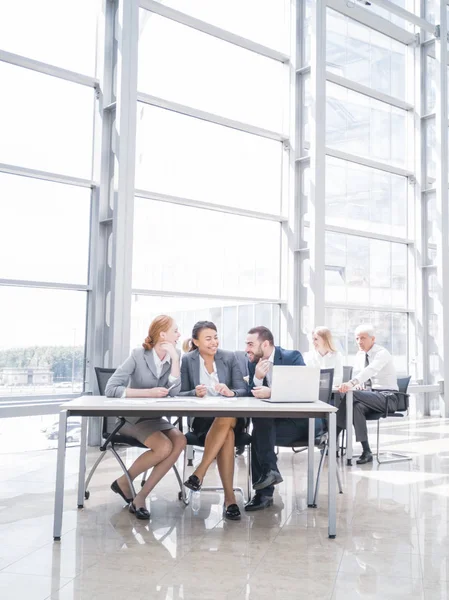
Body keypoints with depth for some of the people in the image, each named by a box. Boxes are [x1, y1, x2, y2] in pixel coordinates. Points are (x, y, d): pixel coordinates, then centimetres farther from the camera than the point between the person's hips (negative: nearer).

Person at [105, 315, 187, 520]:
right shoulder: (138, 355, -13)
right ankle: (123, 482, -2)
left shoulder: (172, 358, 2)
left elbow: (174, 391, -14)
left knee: (180, 441, -23)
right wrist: (148, 392, -27)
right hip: (132, 417, -5)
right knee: (164, 447, -27)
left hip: (155, 417, 5)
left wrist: (175, 358, -17)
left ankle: (141, 496, -15)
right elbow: (111, 389, -21)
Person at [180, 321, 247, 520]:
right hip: (201, 419, -1)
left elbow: (243, 391, 1)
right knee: (226, 434, -34)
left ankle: (199, 473, -28)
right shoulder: (187, 360, 4)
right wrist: (195, 393, -22)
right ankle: (229, 497, -31)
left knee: (226, 421, -37)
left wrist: (231, 392, -23)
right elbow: (181, 395, 0)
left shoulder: (229, 358, 6)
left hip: (231, 417, 1)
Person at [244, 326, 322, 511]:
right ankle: (263, 492, -20)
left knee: (260, 429, -26)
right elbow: (252, 396, -1)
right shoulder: (253, 363, 6)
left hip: (300, 419, -5)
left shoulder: (293, 357, -10)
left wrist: (271, 393, -33)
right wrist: (257, 377, -21)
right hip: (271, 421, 5)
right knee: (259, 431, -25)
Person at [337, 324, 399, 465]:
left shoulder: (382, 353, -14)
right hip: (370, 395, 7)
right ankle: (366, 452, -30)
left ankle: (333, 436, -30)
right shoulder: (360, 355, 11)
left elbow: (370, 370, -33)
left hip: (387, 397, -6)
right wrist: (357, 384, -12)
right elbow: (356, 374, 14)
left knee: (352, 395, -31)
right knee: (357, 407, -30)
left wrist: (352, 384, -49)